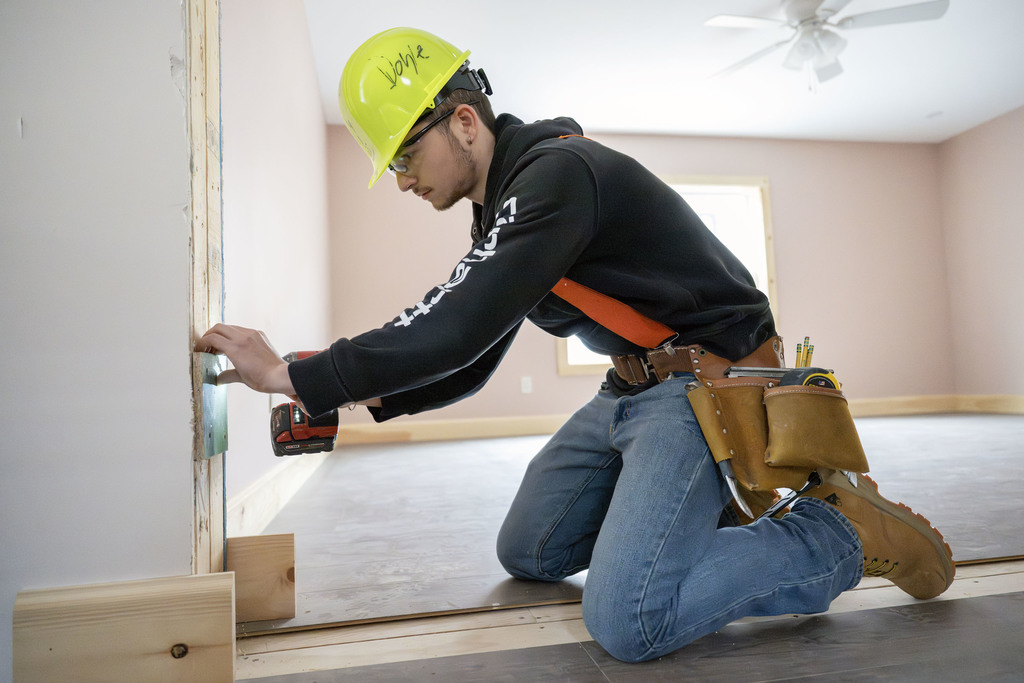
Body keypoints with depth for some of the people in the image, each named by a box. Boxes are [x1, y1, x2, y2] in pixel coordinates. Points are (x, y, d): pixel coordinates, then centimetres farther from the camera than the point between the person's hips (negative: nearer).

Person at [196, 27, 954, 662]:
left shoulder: (558, 172, -20)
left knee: (626, 621, -20)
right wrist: (361, 394, -1)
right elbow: (468, 364, 13)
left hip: (706, 388, -9)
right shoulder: (505, 209, 10)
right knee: (527, 552, 12)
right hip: (630, 389, 9)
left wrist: (292, 375, -20)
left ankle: (842, 532, -2)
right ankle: (696, 509, 20)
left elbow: (458, 328, -28)